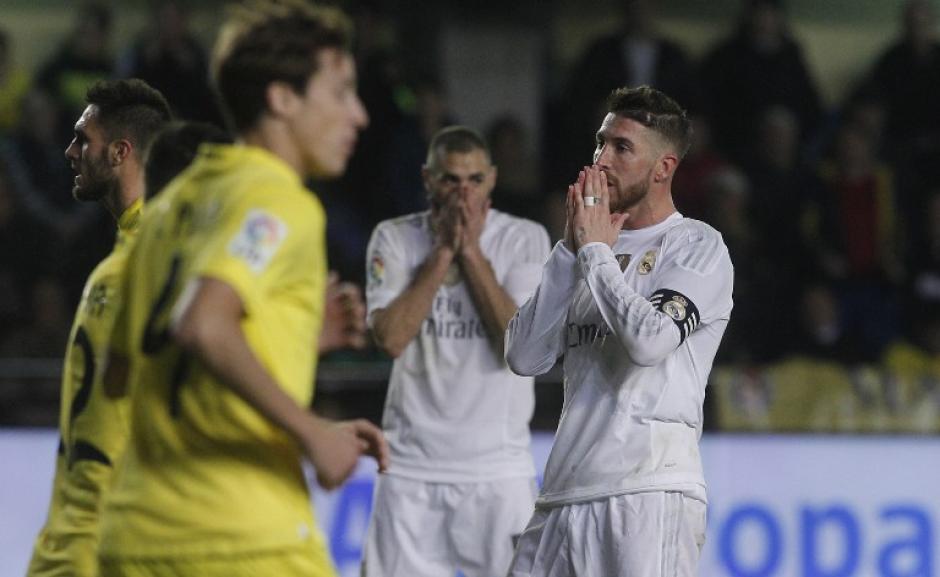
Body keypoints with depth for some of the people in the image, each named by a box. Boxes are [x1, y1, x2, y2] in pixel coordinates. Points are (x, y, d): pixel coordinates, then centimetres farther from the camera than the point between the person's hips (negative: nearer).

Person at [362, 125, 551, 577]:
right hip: (412, 463, 1)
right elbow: (390, 338, -11)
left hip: (498, 465, -1)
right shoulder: (394, 238, 2)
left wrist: (471, 252, -12)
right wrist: (443, 251, -11)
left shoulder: (525, 239, 0)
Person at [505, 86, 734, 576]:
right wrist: (572, 250, 4)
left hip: (649, 488, -7)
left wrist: (595, 250, -4)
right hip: (565, 493, 7)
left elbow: (649, 341, -17)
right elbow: (524, 357, 10)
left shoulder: (697, 247, 1)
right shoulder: (596, 250, 21)